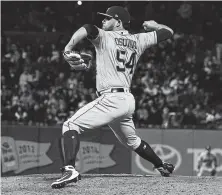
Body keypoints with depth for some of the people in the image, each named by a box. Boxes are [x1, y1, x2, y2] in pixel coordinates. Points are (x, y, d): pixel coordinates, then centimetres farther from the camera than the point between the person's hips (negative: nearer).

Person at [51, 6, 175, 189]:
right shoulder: (138, 40, 14)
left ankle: (70, 169, -30)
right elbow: (168, 32, 23)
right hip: (129, 100, 8)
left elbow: (88, 29, -24)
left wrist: (68, 48, -16)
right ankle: (162, 166, 43)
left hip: (111, 99, -8)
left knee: (71, 125, -11)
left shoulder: (105, 37, -2)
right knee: (132, 140, 31)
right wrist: (153, 25, 42)